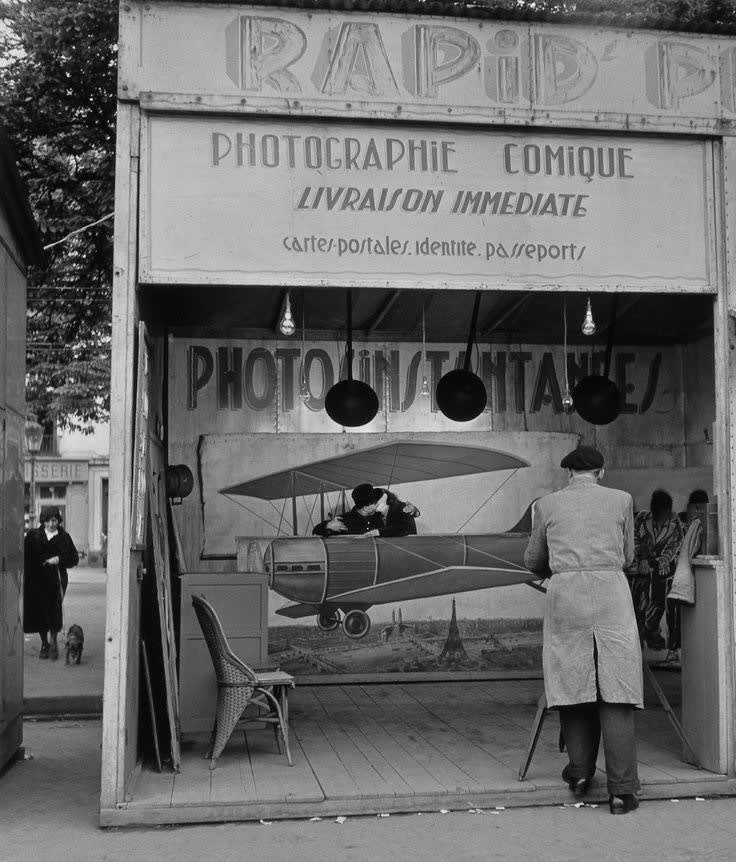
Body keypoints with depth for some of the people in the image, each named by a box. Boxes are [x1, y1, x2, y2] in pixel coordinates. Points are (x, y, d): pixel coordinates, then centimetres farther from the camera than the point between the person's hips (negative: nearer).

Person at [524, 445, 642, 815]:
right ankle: (621, 788, -3)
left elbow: (533, 561, 19)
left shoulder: (547, 505, 11)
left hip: (565, 594, 1)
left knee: (572, 684, 13)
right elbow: (627, 558, 17)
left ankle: (580, 771, 16)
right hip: (611, 592, -1)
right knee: (615, 689, -2)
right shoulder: (621, 500, 10)